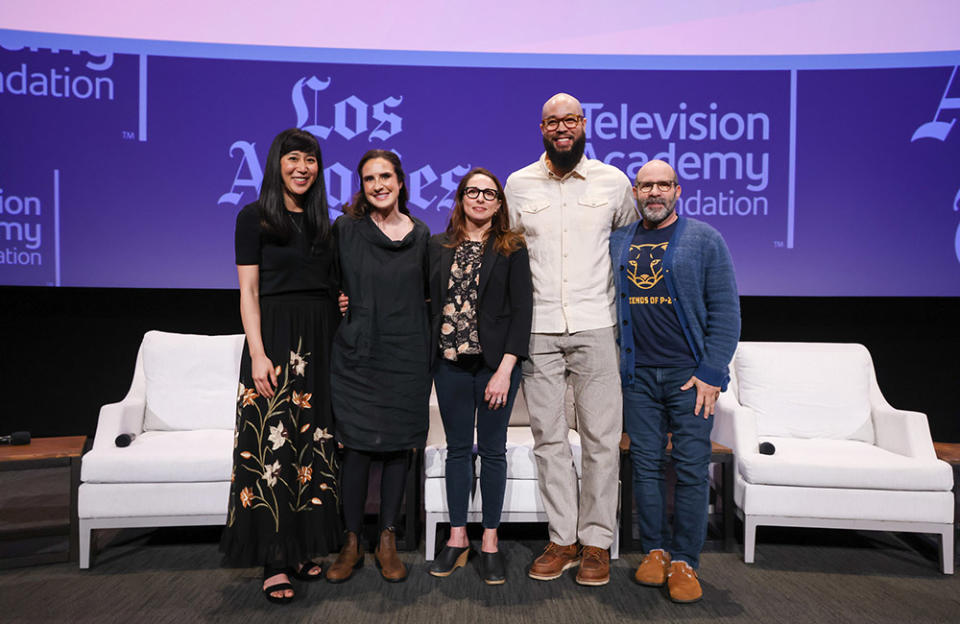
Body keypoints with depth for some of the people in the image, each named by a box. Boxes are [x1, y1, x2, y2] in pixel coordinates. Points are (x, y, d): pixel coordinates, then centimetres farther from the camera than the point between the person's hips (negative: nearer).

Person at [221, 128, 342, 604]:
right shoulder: (255, 217, 0)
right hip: (277, 336, -5)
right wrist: (257, 354, -14)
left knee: (314, 441, 8)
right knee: (273, 442, -5)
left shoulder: (322, 222, 15)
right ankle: (275, 561, 3)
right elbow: (249, 291, -6)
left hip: (320, 341, 6)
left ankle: (303, 548, 19)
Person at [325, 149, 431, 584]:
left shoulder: (421, 235, 7)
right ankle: (352, 543, 16)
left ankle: (388, 542, 21)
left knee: (398, 446, 7)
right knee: (357, 447, 0)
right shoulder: (345, 230, 2)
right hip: (357, 355, -1)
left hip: (406, 356, 2)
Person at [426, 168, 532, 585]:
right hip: (450, 362, 2)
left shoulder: (512, 249, 0)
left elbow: (521, 310, -5)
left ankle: (490, 543, 17)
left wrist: (505, 369, -12)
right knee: (457, 448, 10)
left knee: (492, 451, 5)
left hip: (496, 362, -2)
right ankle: (458, 538, 23)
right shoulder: (439, 247, 9)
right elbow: (429, 301, 9)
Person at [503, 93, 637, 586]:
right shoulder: (518, 184, 9)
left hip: (595, 326, -1)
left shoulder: (614, 182, 6)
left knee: (601, 435, 1)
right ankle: (561, 540, 18)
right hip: (536, 328, 1)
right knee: (548, 436, 6)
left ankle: (597, 541, 16)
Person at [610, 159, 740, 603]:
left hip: (690, 374, -3)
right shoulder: (617, 243, 11)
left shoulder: (704, 239, 1)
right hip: (638, 374, 3)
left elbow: (726, 310, -3)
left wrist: (711, 372, -10)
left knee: (691, 468, 0)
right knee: (646, 464, 7)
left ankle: (684, 561, 12)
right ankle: (655, 550, 21)